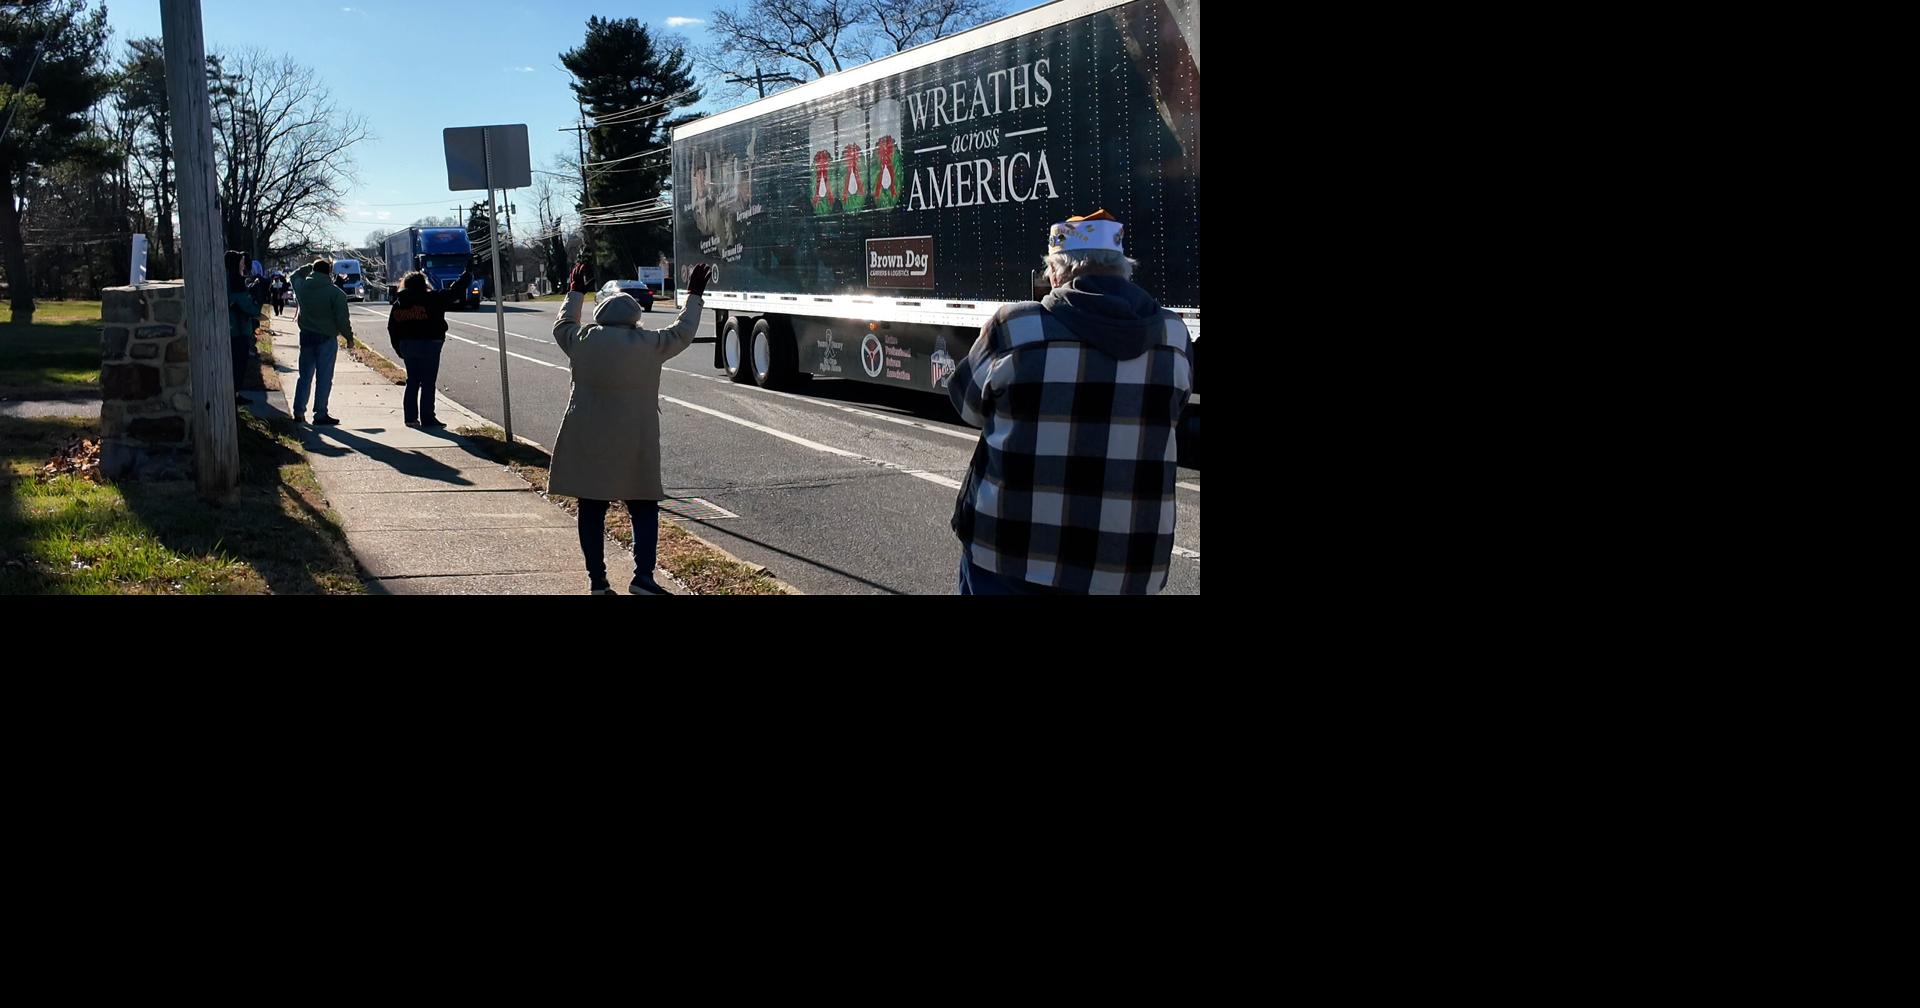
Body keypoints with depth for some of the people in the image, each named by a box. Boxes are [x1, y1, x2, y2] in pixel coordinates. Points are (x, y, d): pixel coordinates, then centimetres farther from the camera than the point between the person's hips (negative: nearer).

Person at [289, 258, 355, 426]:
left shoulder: (302, 286, 1)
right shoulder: (335, 293, -13)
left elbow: (296, 274, 25)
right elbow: (342, 319, -14)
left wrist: (313, 266, 22)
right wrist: (349, 337, -2)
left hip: (306, 336, 5)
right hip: (326, 338, -5)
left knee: (305, 376, 14)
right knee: (324, 377, 0)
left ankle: (299, 412, 17)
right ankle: (320, 415, 1)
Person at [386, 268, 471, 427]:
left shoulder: (398, 303, 8)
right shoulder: (431, 298, -9)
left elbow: (392, 328, 10)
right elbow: (454, 293, -5)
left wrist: (399, 349, 16)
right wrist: (467, 276, 9)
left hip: (407, 346, 6)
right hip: (428, 344, -6)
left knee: (412, 381, 13)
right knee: (428, 383, -1)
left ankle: (410, 416, 14)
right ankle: (427, 418, 0)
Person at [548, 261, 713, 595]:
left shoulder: (581, 340, 2)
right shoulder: (649, 343, -5)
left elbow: (563, 325, 25)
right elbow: (683, 332, 11)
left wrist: (575, 294, 39)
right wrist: (694, 295, 24)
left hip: (587, 441, 2)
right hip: (632, 444, -2)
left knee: (592, 510, 9)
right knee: (644, 509, 7)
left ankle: (596, 579, 12)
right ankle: (642, 576, -4)